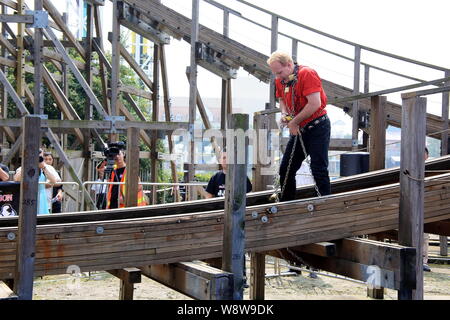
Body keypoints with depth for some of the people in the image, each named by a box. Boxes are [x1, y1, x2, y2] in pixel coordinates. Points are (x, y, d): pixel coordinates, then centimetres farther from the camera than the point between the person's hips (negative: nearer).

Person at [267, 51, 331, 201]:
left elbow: (315, 104, -25)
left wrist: (294, 122, -17)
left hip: (317, 127, -8)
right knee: (285, 169, 9)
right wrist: (284, 114, -1)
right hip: (298, 130, 8)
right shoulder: (280, 80, 6)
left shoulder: (307, 74, -18)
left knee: (318, 170, -9)